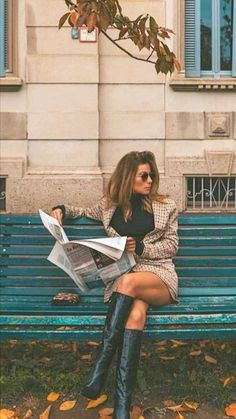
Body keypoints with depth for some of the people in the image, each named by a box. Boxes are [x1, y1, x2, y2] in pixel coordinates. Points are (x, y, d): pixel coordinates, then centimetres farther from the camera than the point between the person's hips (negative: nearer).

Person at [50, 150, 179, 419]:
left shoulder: (165, 206, 13)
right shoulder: (110, 205, 16)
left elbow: (172, 244, 11)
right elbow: (84, 211, 32)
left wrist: (141, 247, -5)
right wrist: (62, 210, 11)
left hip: (159, 275, 0)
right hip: (122, 275, 1)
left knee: (129, 282, -38)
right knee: (137, 312, -34)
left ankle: (101, 363, -32)